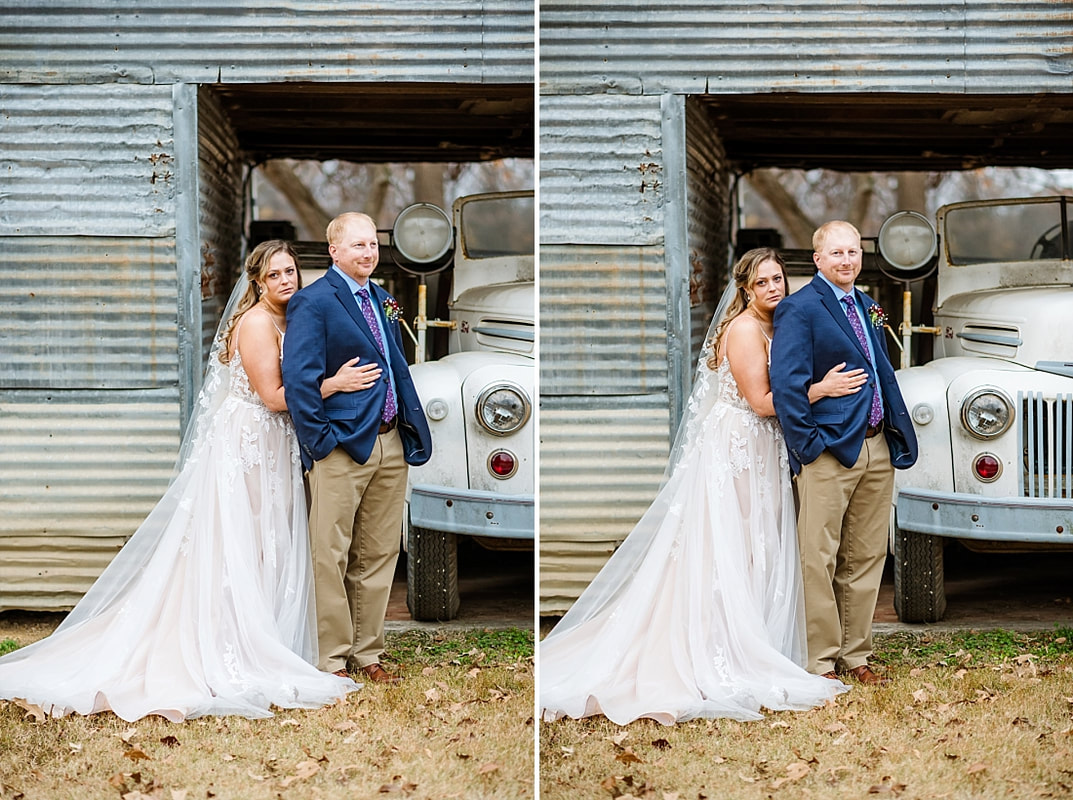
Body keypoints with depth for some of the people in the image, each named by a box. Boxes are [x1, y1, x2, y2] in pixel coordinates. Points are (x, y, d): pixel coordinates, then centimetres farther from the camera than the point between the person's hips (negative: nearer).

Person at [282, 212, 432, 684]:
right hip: (343, 449, -8)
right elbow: (298, 379, -15)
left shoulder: (381, 299, 15)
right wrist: (320, 441, -15)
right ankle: (332, 660, 6)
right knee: (331, 557, -2)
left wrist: (413, 428, 12)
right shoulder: (313, 302, -9)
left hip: (391, 445, 8)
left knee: (379, 556, 12)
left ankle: (367, 653, 21)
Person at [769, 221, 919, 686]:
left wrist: (899, 434, 13)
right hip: (829, 452, -8)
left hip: (877, 449, 8)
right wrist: (807, 445, -15)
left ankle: (856, 656, 19)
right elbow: (785, 384, -14)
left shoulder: (866, 307, 17)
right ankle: (822, 663, 3)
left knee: (867, 558, 11)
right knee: (819, 560, -3)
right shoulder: (799, 310, -8)